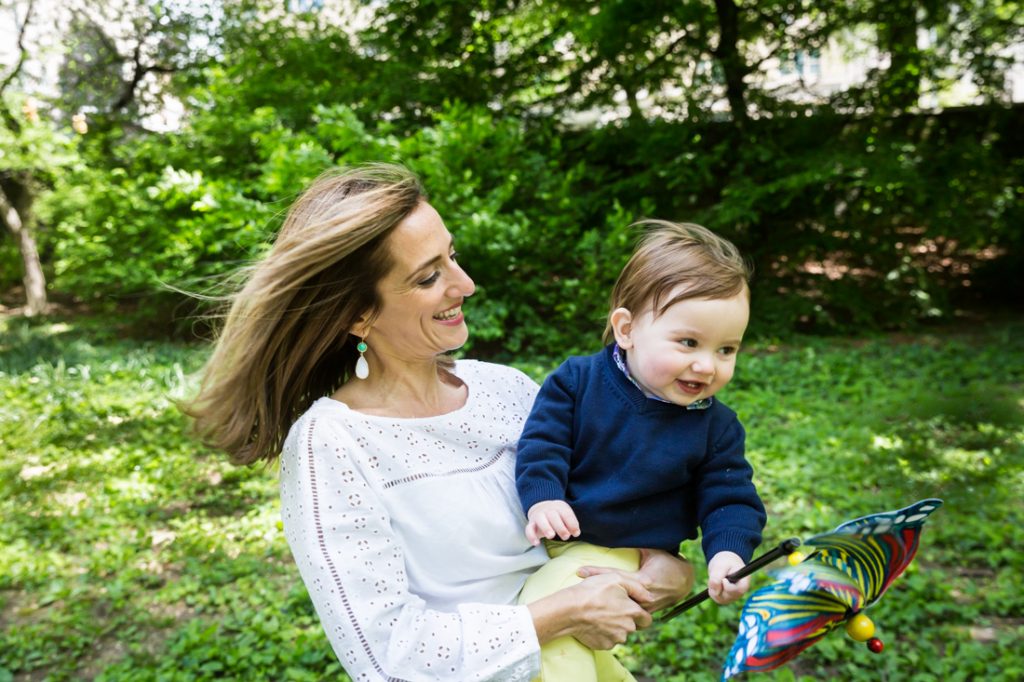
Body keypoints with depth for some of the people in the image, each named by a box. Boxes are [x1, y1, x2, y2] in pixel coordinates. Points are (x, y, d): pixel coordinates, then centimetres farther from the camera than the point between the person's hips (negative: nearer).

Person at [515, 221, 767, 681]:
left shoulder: (715, 427, -6)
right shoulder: (578, 381, -10)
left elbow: (728, 498, -1)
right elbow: (543, 443, -9)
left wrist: (728, 552, -19)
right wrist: (541, 499, -26)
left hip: (618, 553, -2)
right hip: (551, 534, 3)